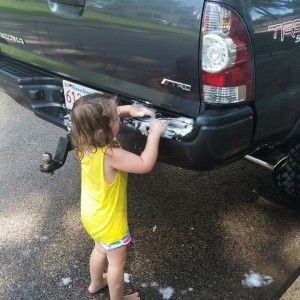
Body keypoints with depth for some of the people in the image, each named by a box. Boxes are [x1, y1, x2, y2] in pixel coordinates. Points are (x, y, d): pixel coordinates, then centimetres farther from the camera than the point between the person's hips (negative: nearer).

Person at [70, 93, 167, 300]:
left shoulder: (86, 143, -13)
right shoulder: (110, 155, -38)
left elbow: (106, 116, 4)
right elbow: (145, 165, -33)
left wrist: (129, 109, -8)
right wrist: (154, 134, -26)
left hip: (92, 215, 8)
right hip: (109, 221, -8)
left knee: (101, 249, 34)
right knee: (117, 262, 19)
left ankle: (96, 283, 59)